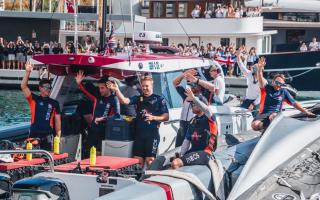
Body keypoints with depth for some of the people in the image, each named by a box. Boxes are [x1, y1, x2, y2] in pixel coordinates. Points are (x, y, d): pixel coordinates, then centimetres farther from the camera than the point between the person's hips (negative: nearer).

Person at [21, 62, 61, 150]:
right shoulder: (34, 99, 6)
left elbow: (57, 121, 13)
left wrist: (58, 136, 5)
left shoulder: (54, 103, 12)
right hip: (34, 135, -1)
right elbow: (23, 87, -7)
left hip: (47, 136, 1)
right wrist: (28, 72, -19)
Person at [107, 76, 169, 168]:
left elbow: (166, 117, 1)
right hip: (139, 133, 4)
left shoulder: (159, 99, 4)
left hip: (152, 133, -4)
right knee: (137, 160, 3)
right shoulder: (138, 99, 13)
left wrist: (153, 117, -15)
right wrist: (117, 90, -19)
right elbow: (124, 101, -4)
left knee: (150, 160, -7)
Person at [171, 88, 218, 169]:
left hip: (204, 153, -8)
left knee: (175, 163, -26)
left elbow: (206, 109, -27)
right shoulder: (193, 121, 19)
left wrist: (193, 98, -36)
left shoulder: (209, 118, -2)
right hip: (193, 151, 8)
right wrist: (181, 155, 5)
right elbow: (187, 140, 17)